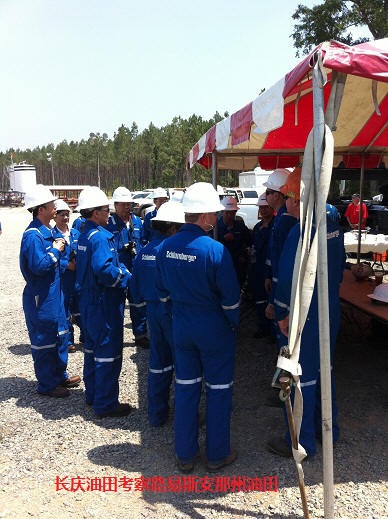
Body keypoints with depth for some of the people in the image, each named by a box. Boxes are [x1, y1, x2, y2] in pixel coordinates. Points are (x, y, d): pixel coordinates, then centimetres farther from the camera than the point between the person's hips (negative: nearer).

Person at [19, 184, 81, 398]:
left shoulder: (47, 230, 9)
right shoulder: (33, 235, -20)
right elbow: (38, 265, -27)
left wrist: (60, 248, 2)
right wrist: (55, 250, -17)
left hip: (53, 292, 10)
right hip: (41, 298, -10)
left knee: (58, 335, 19)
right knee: (44, 340, 4)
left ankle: (59, 376, 34)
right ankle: (47, 384, 18)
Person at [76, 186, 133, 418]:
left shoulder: (84, 235, 11)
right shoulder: (100, 236, -20)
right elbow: (105, 270, -31)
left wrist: (122, 272, 4)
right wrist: (126, 279, -15)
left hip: (89, 301, 10)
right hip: (104, 303, -10)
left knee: (93, 346, 19)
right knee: (108, 351, 0)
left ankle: (93, 394, 33)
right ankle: (106, 403, 10)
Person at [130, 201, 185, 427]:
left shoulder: (145, 251, 5)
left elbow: (135, 282, 11)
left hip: (153, 311, 7)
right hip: (173, 311, -7)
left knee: (158, 363, 16)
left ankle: (156, 414, 26)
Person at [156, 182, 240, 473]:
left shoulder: (166, 247, -4)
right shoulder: (215, 250, -21)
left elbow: (163, 291, 7)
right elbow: (231, 297, -15)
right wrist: (234, 324, 2)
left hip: (181, 326, 5)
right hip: (214, 328, -5)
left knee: (185, 387, 15)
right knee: (219, 390, 11)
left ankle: (185, 455, 27)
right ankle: (218, 454, 26)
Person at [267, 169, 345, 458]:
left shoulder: (301, 232, -23)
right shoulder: (334, 225, 3)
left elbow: (288, 277, -23)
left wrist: (283, 314, -12)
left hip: (306, 317, -8)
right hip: (332, 312, 9)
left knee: (302, 378, 5)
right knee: (323, 369, 22)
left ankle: (302, 443, 20)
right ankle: (327, 428, 38)